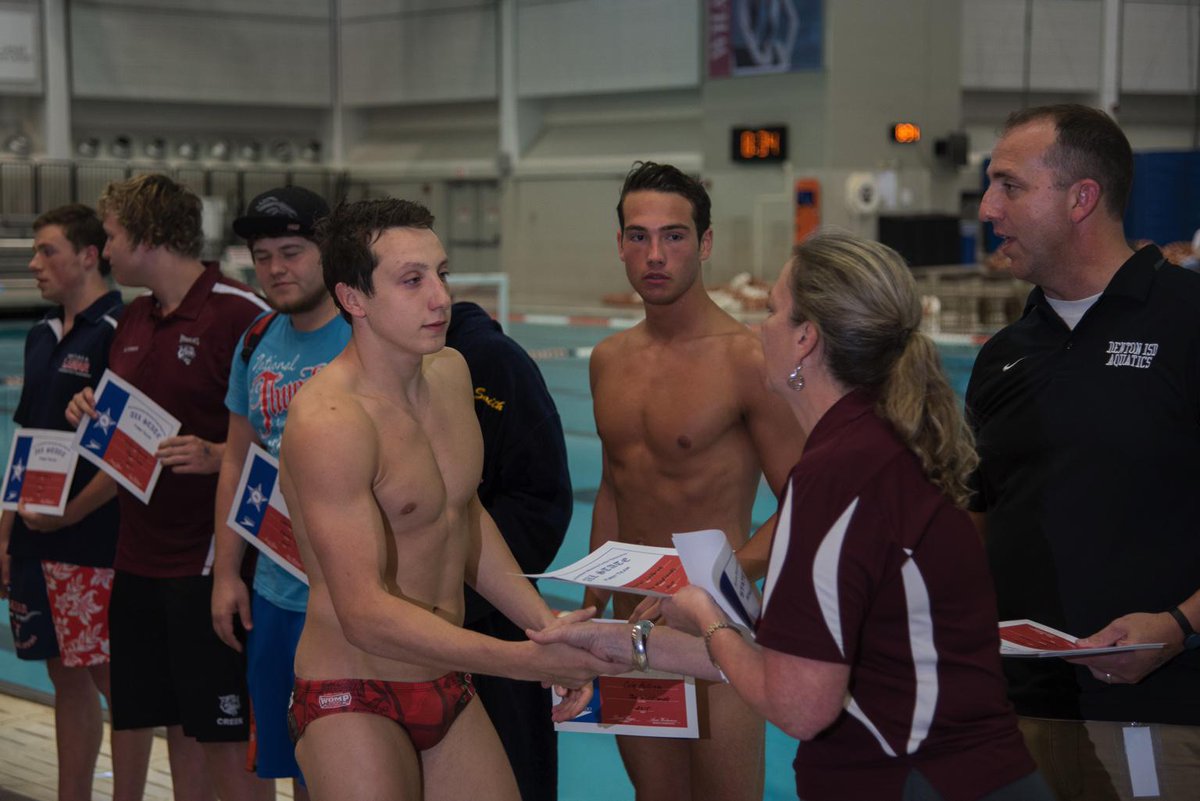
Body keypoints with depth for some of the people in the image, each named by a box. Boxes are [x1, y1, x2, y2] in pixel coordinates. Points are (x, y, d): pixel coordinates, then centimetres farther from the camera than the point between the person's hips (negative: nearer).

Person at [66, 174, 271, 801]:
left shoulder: (241, 315, -13)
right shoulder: (133, 320, 13)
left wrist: (214, 456, -28)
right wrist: (92, 415, 3)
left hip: (211, 559, -8)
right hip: (140, 556, 8)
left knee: (226, 738, -2)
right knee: (177, 729, 15)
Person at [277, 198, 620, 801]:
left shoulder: (451, 373, 5)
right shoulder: (329, 422, -21)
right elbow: (367, 617, -26)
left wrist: (546, 623, 10)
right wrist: (529, 662, -28)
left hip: (450, 691, 7)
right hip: (354, 707, -7)